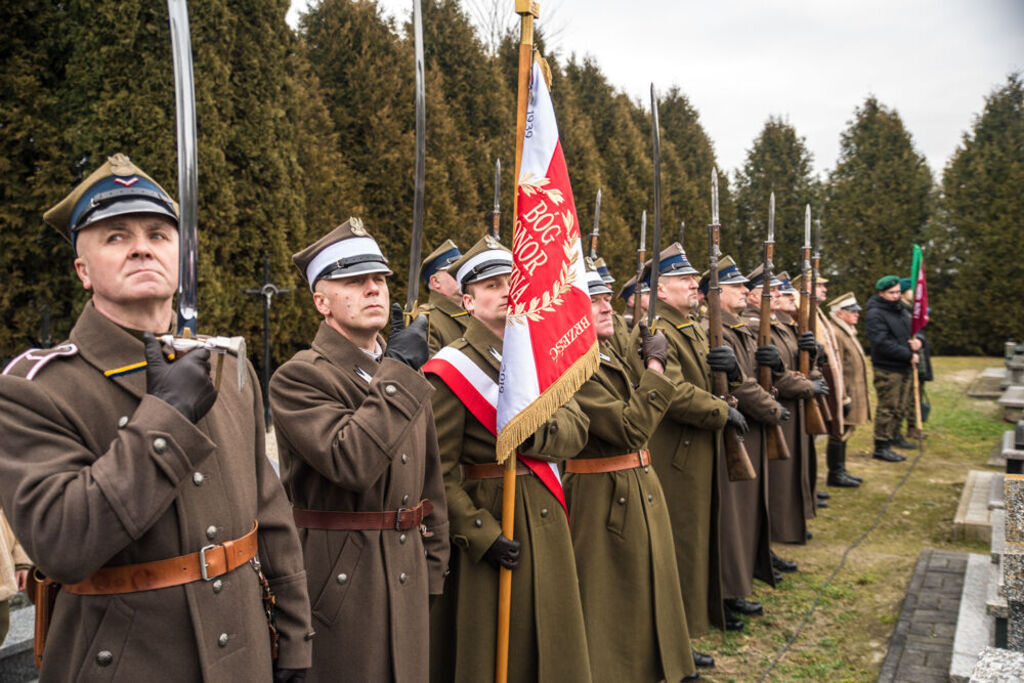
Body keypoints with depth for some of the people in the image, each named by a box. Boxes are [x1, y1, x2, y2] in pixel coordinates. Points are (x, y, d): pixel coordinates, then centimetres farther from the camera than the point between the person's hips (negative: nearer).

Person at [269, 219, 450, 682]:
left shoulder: (406, 374, 8)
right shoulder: (297, 379, -12)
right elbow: (350, 462, -29)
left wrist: (432, 570, 13)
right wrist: (397, 371, -22)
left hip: (407, 578, 6)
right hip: (339, 585, -6)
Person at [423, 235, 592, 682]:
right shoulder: (450, 369, -10)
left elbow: (577, 430, -4)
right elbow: (439, 472, -14)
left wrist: (530, 431, -23)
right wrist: (482, 535, -19)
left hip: (545, 519, 6)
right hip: (486, 515, -5)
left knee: (551, 643, 17)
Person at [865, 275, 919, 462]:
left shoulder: (902, 310, 16)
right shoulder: (875, 314, -12)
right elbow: (883, 343, -21)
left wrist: (917, 340, -3)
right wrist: (908, 355, -17)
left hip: (904, 368, 9)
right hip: (886, 369, -9)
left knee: (898, 409, 13)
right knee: (887, 408, -6)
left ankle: (890, 442, 22)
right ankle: (881, 447, 1)